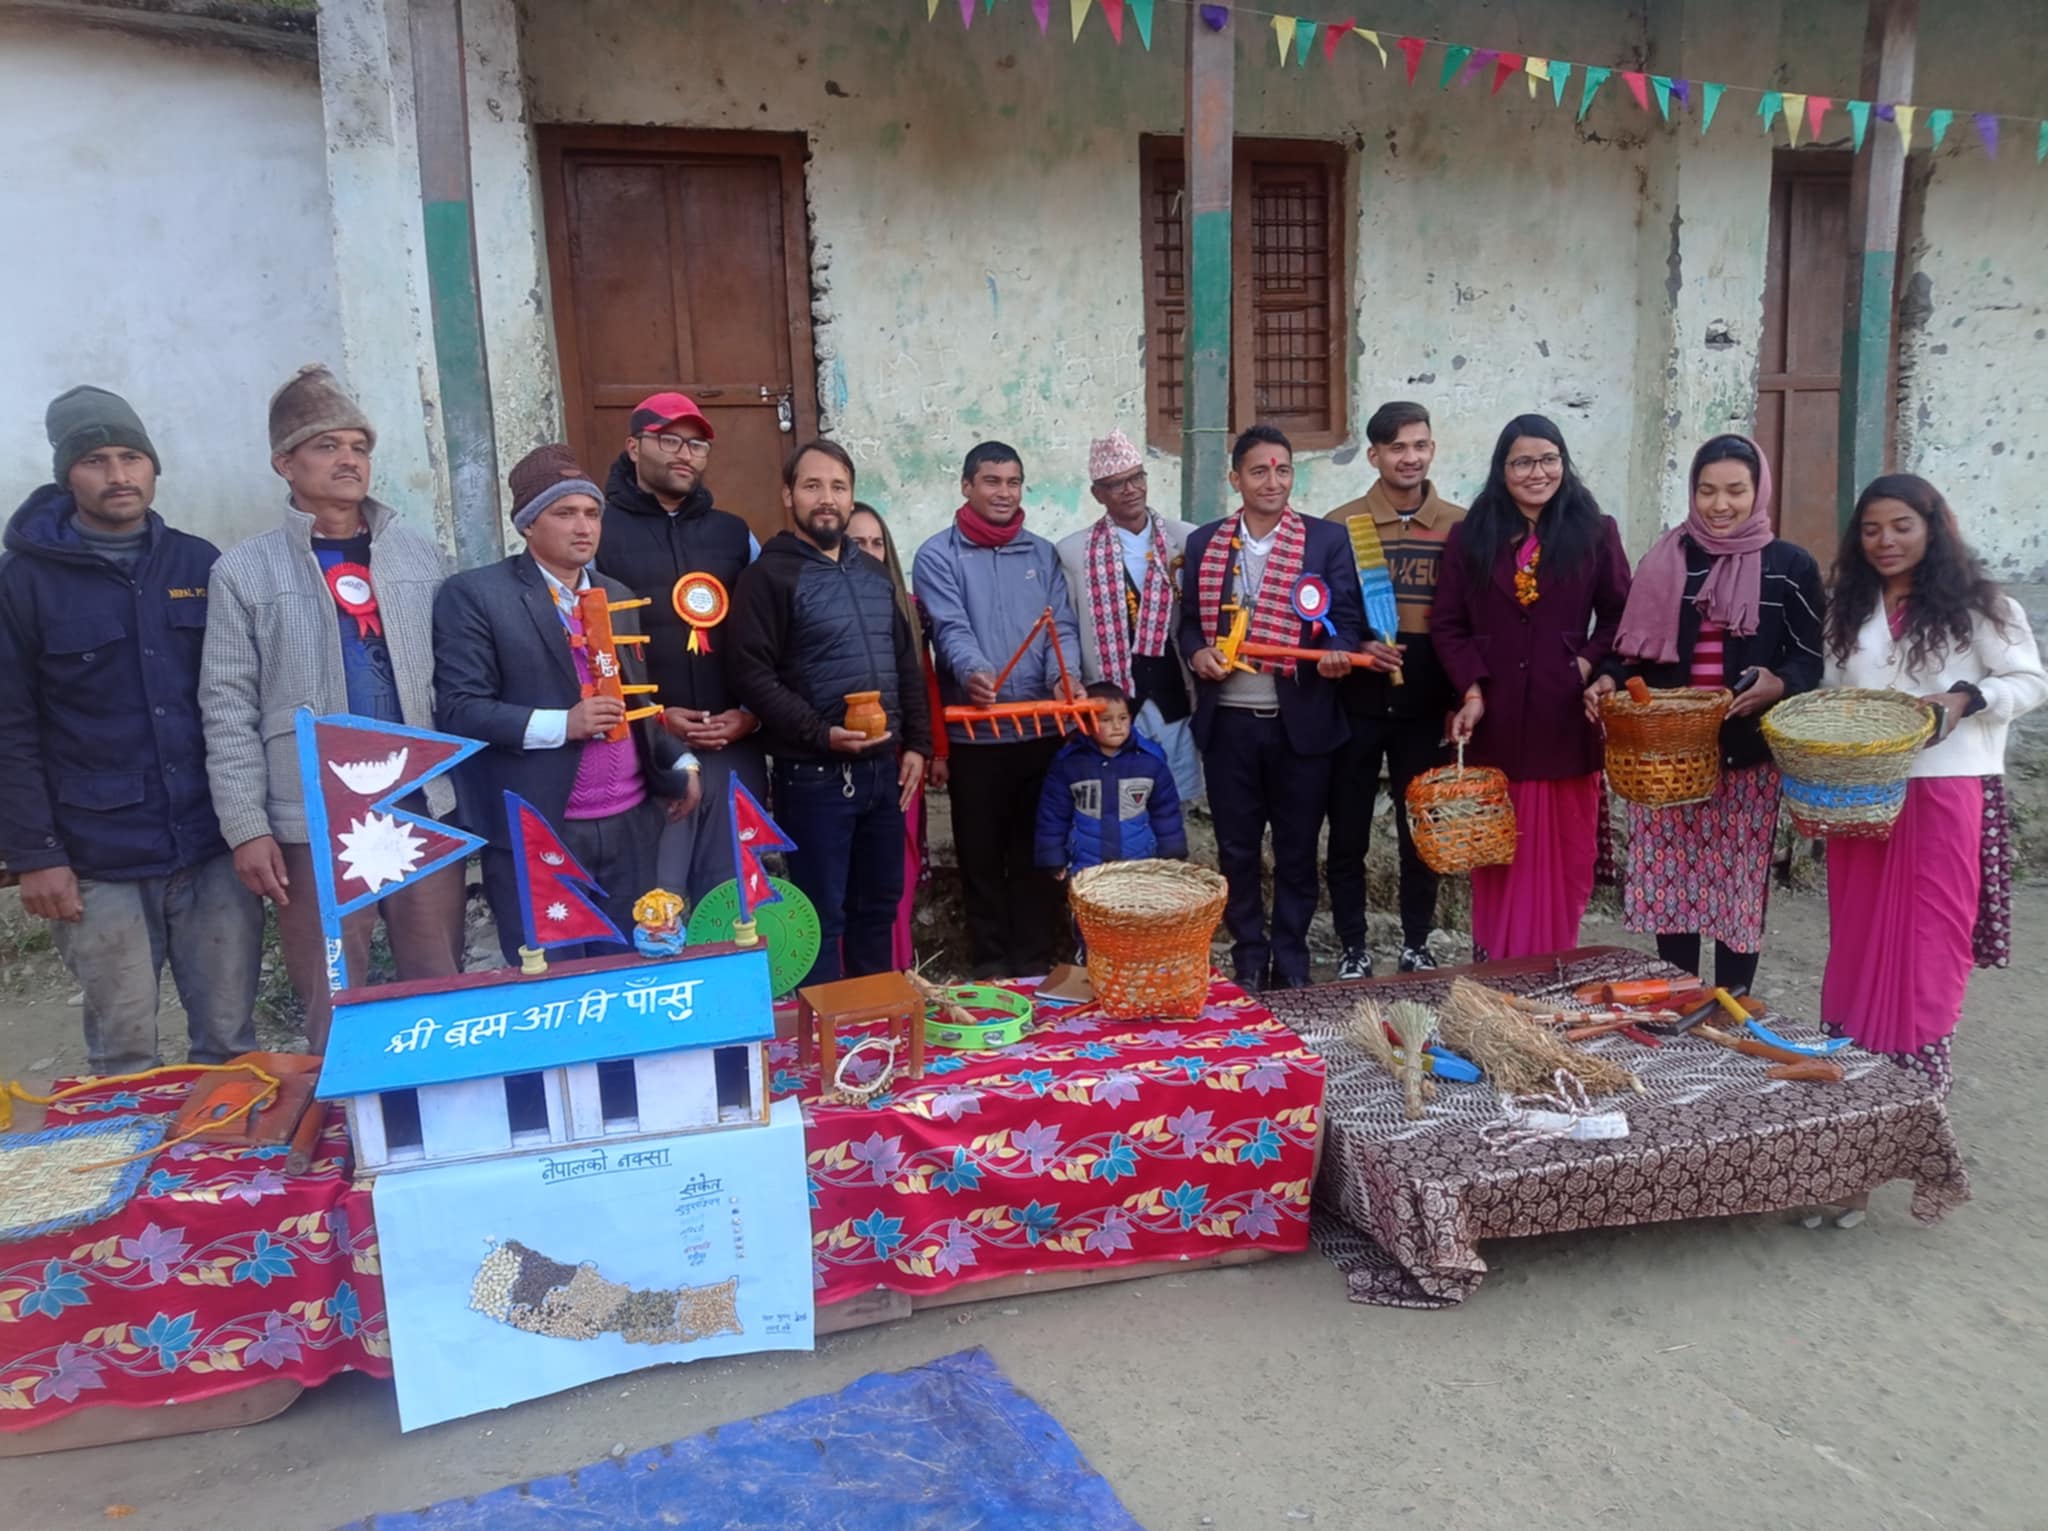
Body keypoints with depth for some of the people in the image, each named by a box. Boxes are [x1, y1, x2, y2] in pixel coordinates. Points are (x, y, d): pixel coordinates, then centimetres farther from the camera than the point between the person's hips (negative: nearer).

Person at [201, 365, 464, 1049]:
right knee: (336, 1011, 5)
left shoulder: (419, 556, 9)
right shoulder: (245, 572, 1)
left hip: (425, 809, 2)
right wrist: (247, 828, -7)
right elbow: (229, 712, -1)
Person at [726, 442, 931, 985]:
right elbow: (751, 675, -15)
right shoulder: (770, 575, -7)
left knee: (880, 904, 16)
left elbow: (908, 664, 19)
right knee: (823, 913, 2)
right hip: (815, 774, -6)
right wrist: (821, 734, -21)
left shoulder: (874, 574, 14)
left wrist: (917, 743, 11)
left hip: (883, 768, 7)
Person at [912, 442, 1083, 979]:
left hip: (1043, 728, 3)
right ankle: (991, 966, 19)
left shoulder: (1042, 554, 11)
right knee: (982, 854, 6)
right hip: (975, 733, -3)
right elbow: (951, 629, -14)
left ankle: (1036, 962, 23)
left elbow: (1062, 626, 2)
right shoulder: (938, 556, 0)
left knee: (1038, 852, 10)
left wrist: (1063, 676, -19)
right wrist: (972, 671, -35)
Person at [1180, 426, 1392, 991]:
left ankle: (1291, 961, 23)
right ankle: (1249, 959, 23)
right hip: (1227, 722, 2)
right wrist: (1198, 652, -10)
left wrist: (1338, 652, -21)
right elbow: (1189, 620, 11)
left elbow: (1347, 618, 0)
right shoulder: (1204, 543, 7)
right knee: (1236, 849, 9)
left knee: (1297, 849, 9)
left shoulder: (1327, 540, 2)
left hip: (1301, 721, -1)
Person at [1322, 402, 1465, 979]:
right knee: (1348, 834, 6)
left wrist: (1461, 698, 1)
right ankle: (1353, 948, 20)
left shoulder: (1460, 526, 3)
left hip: (1427, 707, 1)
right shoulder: (1340, 525, 0)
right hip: (1356, 704, -1)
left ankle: (1417, 946, 25)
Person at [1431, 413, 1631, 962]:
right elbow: (1446, 623, 3)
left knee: (1563, 852, 6)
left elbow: (1620, 616, 8)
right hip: (1494, 720, 0)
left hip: (1565, 717, 0)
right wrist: (1471, 690, -8)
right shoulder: (1471, 535, 5)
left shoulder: (1595, 531, 4)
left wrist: (1589, 664, -8)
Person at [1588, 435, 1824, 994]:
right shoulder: (1665, 560, 8)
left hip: (1749, 755, -2)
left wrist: (1777, 686, -21)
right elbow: (1636, 647, 10)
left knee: (1739, 884, 4)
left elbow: (1808, 660, 0)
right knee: (1668, 879, 6)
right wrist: (1609, 680, -10)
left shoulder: (1791, 566, 2)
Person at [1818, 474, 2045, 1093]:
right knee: (1858, 927, 9)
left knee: (1929, 929, -1)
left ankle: (1919, 1073, 8)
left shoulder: (1976, 605, -2)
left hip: (1946, 792, -4)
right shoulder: (1849, 607, 12)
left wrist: (1967, 698, -19)